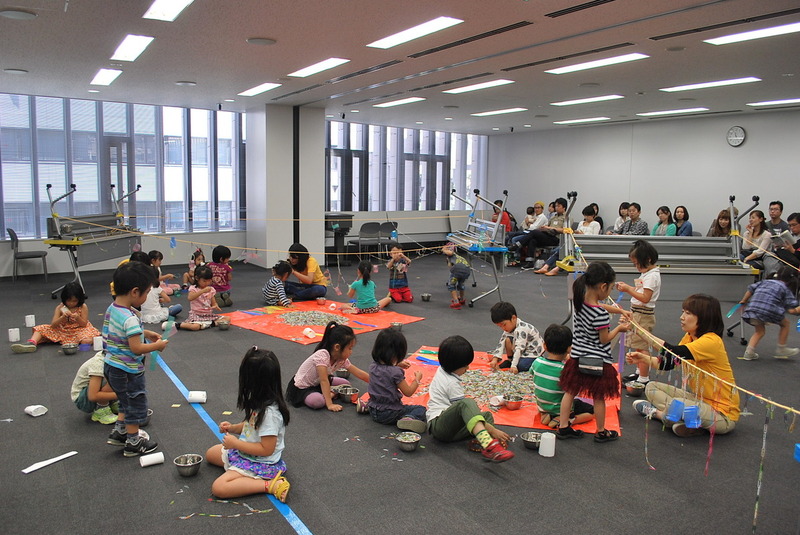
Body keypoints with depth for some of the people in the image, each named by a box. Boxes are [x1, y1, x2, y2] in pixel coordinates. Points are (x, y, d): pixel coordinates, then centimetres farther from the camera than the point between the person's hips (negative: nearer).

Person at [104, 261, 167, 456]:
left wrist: (145, 333, 10)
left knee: (127, 402, 27)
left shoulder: (112, 308, 1)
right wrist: (156, 346, -15)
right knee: (136, 405, 10)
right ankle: (133, 443, 23)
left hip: (111, 366, 9)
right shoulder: (130, 318, -29)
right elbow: (136, 348, -29)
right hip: (128, 371, -9)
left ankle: (118, 432, 36)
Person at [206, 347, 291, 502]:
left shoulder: (269, 412, -31)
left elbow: (266, 449, -27)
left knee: (218, 487, -24)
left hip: (261, 464, -10)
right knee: (211, 453, 22)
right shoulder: (260, 400, -4)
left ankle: (270, 485, -19)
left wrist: (236, 443, -21)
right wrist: (233, 428, -1)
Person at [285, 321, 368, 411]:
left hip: (317, 383, 8)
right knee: (318, 402, -35)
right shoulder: (322, 356, -33)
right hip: (301, 388, -8)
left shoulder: (342, 359, -9)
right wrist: (329, 404, -34)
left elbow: (359, 373, -4)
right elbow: (324, 381, -33)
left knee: (346, 384, 5)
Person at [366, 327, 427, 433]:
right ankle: (409, 418, -27)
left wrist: (397, 365, 20)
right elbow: (408, 392, -12)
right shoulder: (395, 372, -23)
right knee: (421, 409, 0)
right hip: (388, 414, -7)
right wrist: (417, 379, 2)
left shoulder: (373, 366, -2)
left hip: (373, 411, 7)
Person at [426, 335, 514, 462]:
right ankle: (488, 444, -59)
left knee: (487, 415, 5)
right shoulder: (452, 383, -15)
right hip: (438, 426, -10)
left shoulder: (442, 370, 12)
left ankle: (479, 442, -28)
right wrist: (493, 431, -16)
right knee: (467, 403, -37)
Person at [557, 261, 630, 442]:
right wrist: (619, 328, -1)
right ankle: (601, 433, 27)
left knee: (570, 392, 14)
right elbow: (604, 339, -16)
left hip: (577, 357, 7)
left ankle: (563, 427, 22)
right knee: (599, 397, 11)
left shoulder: (580, 301, -3)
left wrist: (620, 311, 20)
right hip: (597, 360, -7)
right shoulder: (600, 315, -27)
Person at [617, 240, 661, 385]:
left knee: (642, 346, -5)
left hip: (644, 315, -10)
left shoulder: (652, 276, -19)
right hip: (637, 313, 10)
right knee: (640, 346, 18)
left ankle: (643, 379, 1)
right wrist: (626, 287, 5)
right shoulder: (647, 273, 12)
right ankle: (640, 372, 29)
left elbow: (645, 298, -25)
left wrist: (628, 290, -24)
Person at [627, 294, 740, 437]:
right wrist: (643, 358, -11)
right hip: (699, 398, 9)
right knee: (652, 388, 3)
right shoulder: (690, 337, 5)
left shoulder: (712, 341, -24)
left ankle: (656, 412, 0)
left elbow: (674, 353, -36)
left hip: (723, 414, -9)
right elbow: (668, 363, 6)